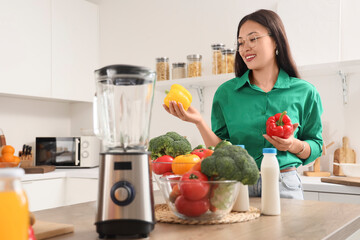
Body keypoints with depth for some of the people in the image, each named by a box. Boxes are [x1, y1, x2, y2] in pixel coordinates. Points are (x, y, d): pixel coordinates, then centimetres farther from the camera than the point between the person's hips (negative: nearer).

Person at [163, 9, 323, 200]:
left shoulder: (304, 92, 2)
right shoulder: (226, 93, 3)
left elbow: (315, 147, 9)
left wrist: (294, 145, -11)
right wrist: (199, 122, -13)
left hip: (284, 186, 0)